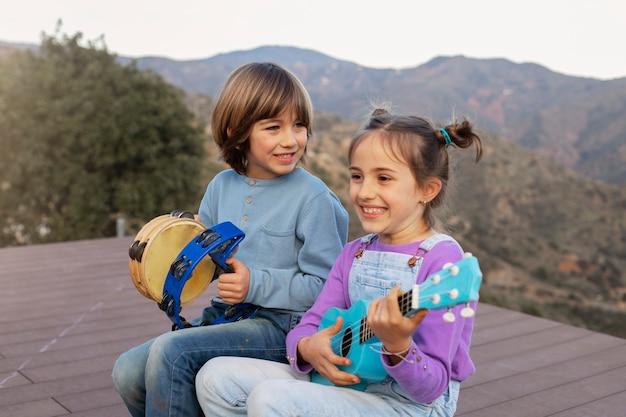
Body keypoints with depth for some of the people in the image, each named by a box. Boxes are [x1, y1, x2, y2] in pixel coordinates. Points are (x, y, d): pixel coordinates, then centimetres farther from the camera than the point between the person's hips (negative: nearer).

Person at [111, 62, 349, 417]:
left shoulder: (312, 197, -12)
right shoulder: (223, 186, 7)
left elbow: (325, 285, -12)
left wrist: (256, 285, -19)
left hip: (281, 325, -6)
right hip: (225, 316, 7)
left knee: (171, 351, -25)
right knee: (129, 371, -4)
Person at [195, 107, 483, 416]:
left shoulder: (441, 257, -16)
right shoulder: (354, 254, 7)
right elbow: (310, 324, 8)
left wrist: (397, 345, -37)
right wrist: (307, 347, -15)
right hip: (340, 381, 7)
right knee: (216, 376, -1)